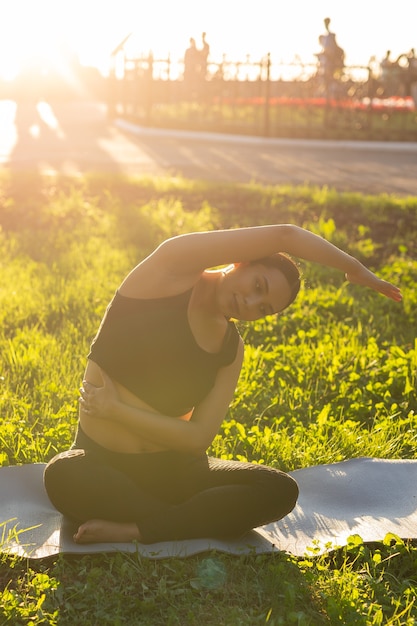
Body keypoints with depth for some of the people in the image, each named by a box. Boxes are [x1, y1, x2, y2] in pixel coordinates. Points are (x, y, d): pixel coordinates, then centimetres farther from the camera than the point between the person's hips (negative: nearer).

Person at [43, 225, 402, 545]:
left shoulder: (230, 349, 2)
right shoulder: (172, 269, -10)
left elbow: (198, 438, -8)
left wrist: (115, 408, -16)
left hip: (172, 467, 4)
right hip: (102, 464, -3)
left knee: (280, 490, -20)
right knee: (64, 476, -39)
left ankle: (133, 530, -24)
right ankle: (188, 525, -20)